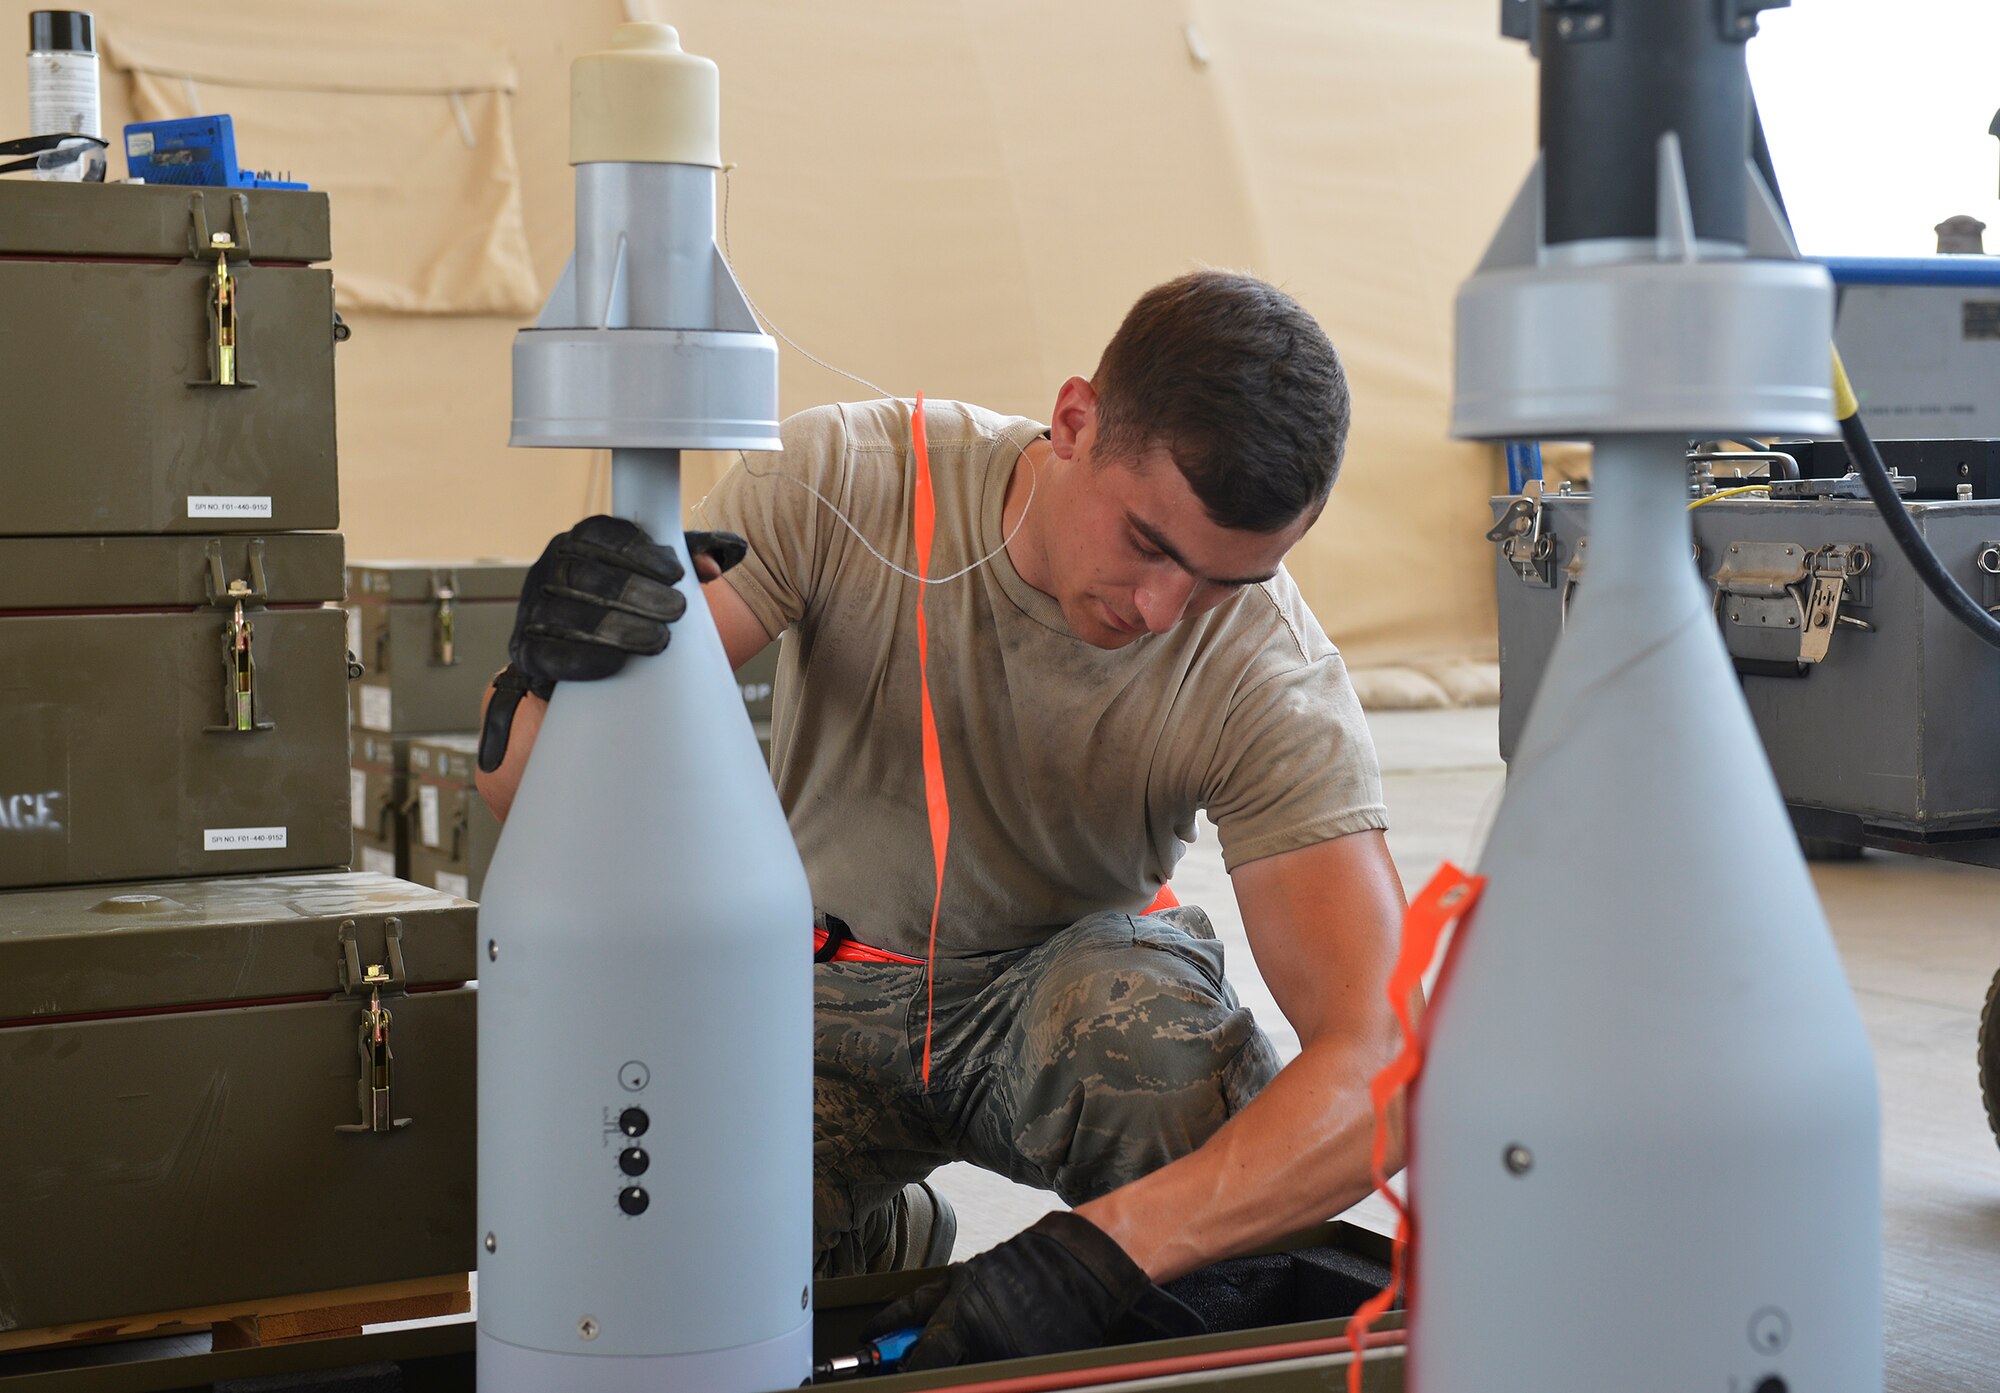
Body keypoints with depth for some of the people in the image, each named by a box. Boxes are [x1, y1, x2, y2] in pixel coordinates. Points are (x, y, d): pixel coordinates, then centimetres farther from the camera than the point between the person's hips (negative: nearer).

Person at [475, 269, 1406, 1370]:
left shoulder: (1273, 678, -25)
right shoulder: (843, 483, -24)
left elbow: (1383, 1061, -34)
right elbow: (520, 785, -24)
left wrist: (1100, 1250, -48)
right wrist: (552, 676, -50)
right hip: (829, 986, 2)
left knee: (1161, 1037, -37)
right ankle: (881, 1232, 13)